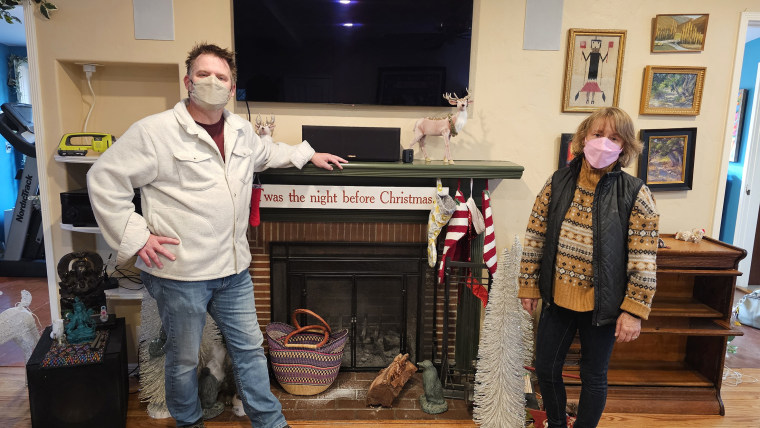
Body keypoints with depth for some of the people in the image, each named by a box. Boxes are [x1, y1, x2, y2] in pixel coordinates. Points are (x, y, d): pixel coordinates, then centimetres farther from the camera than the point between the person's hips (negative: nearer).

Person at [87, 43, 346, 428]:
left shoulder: (241, 130, 8)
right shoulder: (155, 131, -12)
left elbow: (266, 153, 30)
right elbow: (103, 179, -10)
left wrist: (308, 154, 28)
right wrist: (135, 236, -14)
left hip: (233, 269, 6)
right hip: (180, 272, -5)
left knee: (250, 349, 17)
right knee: (184, 359, 15)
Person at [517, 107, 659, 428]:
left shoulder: (635, 194, -11)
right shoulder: (557, 182, -4)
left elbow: (644, 259, -10)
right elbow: (535, 237, 0)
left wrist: (634, 311, -13)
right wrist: (528, 286, 1)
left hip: (602, 305, -3)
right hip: (557, 299, 3)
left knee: (593, 377, 15)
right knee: (546, 369, 15)